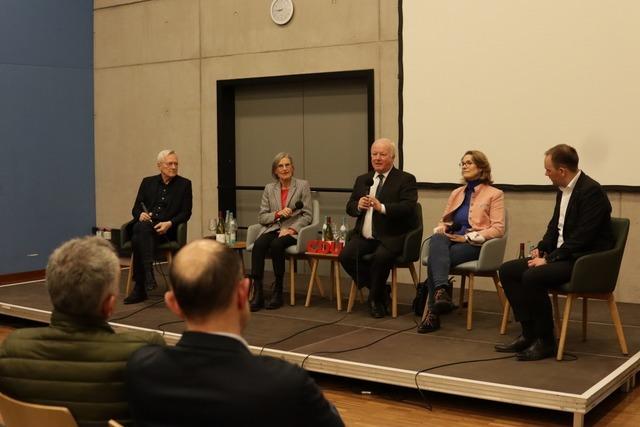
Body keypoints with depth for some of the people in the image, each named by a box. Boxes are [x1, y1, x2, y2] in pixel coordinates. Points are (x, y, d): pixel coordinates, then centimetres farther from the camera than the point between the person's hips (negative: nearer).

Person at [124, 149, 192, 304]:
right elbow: (136, 209, 16)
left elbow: (186, 213, 4)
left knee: (138, 238, -34)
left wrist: (169, 223, -15)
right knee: (141, 228, -36)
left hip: (167, 230, -3)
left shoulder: (184, 184, 11)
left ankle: (140, 289, -36)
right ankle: (148, 273, -40)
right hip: (145, 226, 3)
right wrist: (141, 215, -10)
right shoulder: (147, 182, 19)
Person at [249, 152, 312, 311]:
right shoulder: (269, 188, 14)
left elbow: (307, 215, 1)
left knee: (276, 244, -35)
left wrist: (292, 229, -14)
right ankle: (257, 293, -32)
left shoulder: (302, 186, 6)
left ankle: (278, 292, -23)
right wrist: (278, 214, -8)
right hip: (272, 229, 3)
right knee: (258, 245, -30)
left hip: (293, 232, -3)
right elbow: (261, 217, 10)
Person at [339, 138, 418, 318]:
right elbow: (349, 207, 16)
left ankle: (376, 299, -6)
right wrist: (358, 206, -8)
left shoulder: (406, 180, 2)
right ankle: (381, 290, 1)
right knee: (345, 255, -21)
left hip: (390, 237, -5)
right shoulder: (362, 180, 19)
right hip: (363, 236, 5)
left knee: (380, 257, -34)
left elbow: (408, 207, -13)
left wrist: (382, 207, -25)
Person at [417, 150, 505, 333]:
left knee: (435, 258, -32)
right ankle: (442, 290, -51)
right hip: (451, 239, 5)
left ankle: (433, 313, -36)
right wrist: (440, 230, -1)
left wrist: (467, 237, -14)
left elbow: (498, 229, -4)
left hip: (475, 243, -4)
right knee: (437, 240, -34)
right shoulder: (456, 193, 26)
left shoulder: (494, 194, 7)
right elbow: (444, 221, 25)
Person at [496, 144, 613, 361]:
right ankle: (529, 334, -1)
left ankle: (545, 341, -14)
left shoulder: (591, 191, -18)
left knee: (533, 276, -30)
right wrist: (541, 249, 3)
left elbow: (582, 237, -23)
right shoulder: (563, 189, 10)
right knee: (507, 270, -2)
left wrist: (549, 259, -20)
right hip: (563, 256, 10)